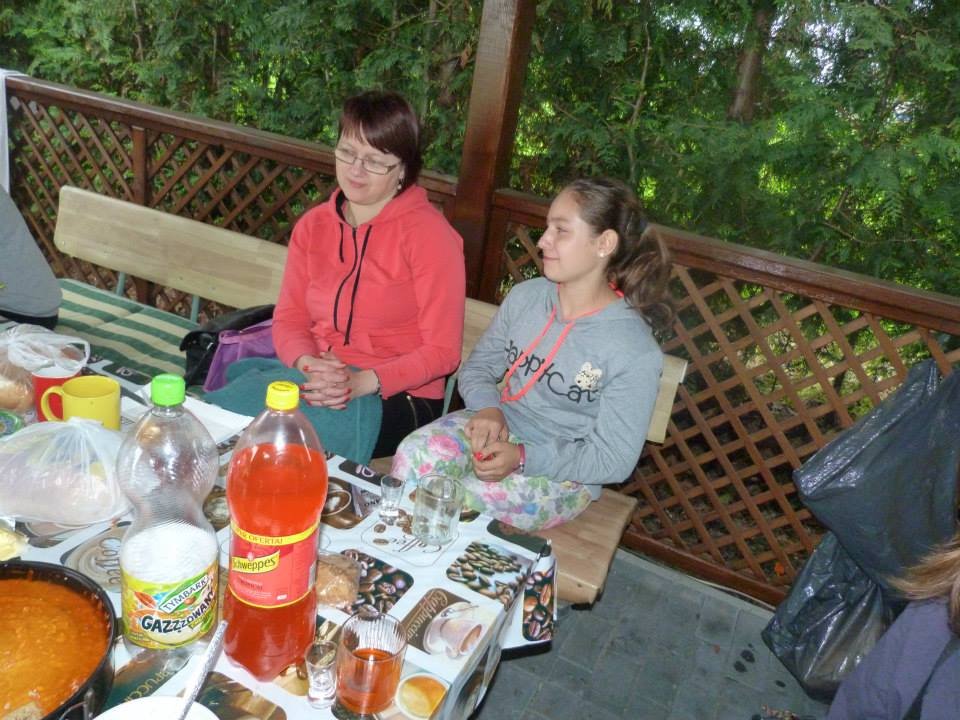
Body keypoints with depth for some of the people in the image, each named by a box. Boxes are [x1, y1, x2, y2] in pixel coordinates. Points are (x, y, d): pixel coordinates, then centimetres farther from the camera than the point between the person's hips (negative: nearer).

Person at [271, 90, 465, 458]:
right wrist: (310, 365, -15)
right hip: (319, 382, 5)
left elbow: (442, 351, -11)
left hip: (398, 397, -4)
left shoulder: (430, 234, -8)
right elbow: (288, 318, 8)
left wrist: (365, 382, -24)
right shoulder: (312, 225, 10)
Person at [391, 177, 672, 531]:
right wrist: (488, 408, -15)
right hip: (500, 426, 4)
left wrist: (523, 458, -24)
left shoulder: (635, 352, -18)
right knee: (414, 453, -23)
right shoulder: (526, 296, -4)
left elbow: (613, 461, -14)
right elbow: (477, 367, 8)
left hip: (563, 470, -4)